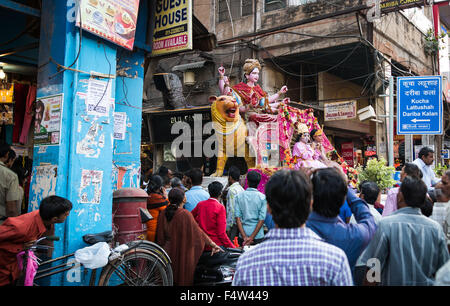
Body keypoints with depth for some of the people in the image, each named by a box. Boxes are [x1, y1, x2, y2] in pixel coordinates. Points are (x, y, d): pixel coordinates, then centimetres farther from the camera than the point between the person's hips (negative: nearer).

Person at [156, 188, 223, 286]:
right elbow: (198, 232, -15)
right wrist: (213, 244, -7)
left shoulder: (163, 213, -4)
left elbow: (160, 236, 3)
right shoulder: (185, 214, -19)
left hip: (167, 251, 5)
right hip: (182, 252, -5)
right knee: (184, 278, 11)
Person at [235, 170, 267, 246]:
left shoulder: (239, 196, 0)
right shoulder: (262, 197, -5)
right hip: (258, 236, -1)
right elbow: (262, 219, -10)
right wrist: (252, 237, -9)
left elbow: (238, 218, -5)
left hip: (242, 237, 2)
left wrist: (244, 237, -7)